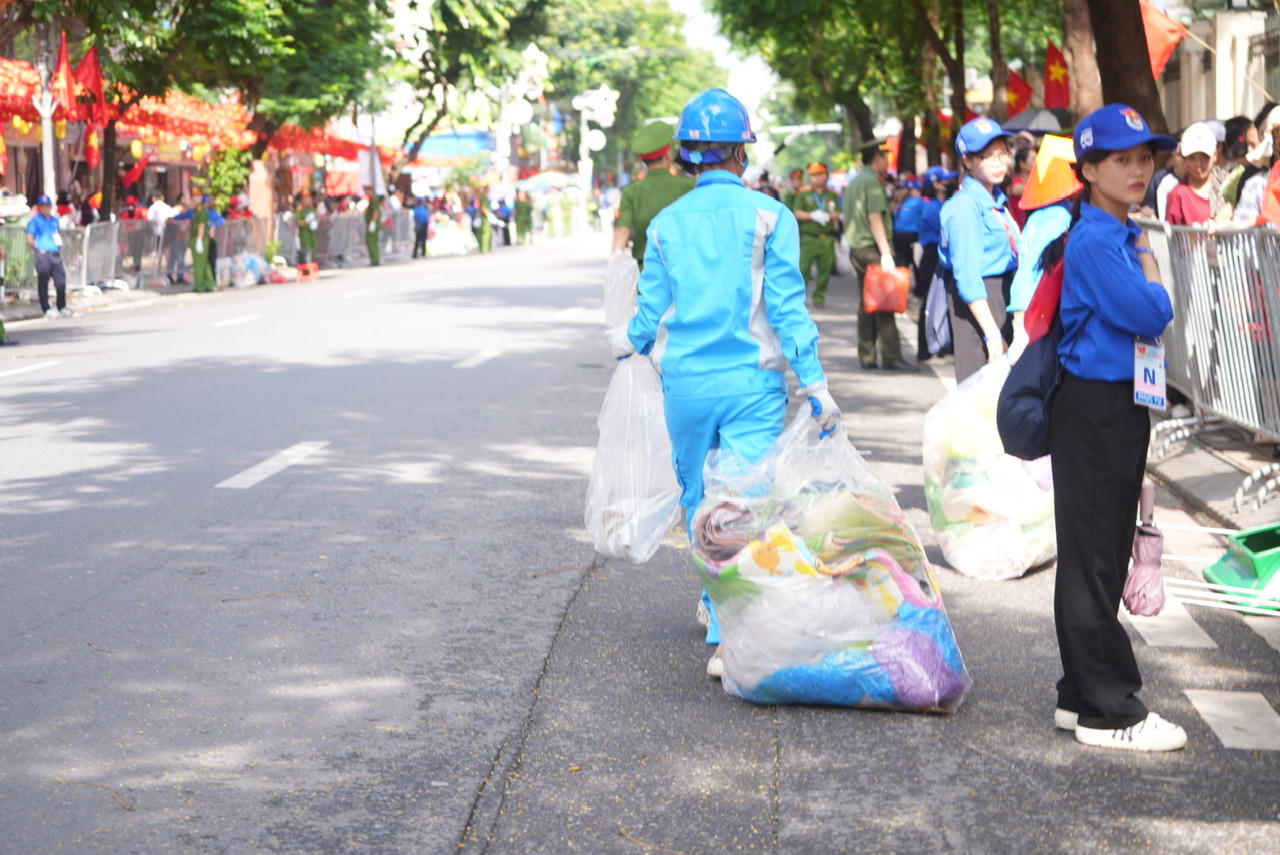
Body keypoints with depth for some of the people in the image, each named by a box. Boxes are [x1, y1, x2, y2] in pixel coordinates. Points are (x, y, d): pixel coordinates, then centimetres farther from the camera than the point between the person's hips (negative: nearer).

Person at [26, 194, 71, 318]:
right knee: (43, 283, 1)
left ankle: (62, 307, 16)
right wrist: (39, 248, -5)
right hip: (43, 255, -5)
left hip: (56, 255, 5)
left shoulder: (55, 220, 16)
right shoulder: (35, 221, -2)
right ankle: (46, 309, 8)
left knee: (61, 282, 3)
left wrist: (59, 246, 14)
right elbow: (29, 240, -4)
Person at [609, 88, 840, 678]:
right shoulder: (767, 216, -3)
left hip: (684, 382, 3)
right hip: (752, 383, -3)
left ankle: (717, 603, 34)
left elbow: (652, 313, 7)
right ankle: (730, 638, -12)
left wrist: (628, 342, 30)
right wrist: (815, 384, -4)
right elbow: (786, 306, -7)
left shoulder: (666, 224, 4)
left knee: (698, 497, 19)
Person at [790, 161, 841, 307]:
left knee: (825, 270, 2)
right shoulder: (803, 194, 6)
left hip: (827, 239, 2)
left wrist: (827, 215, -12)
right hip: (808, 238, -2)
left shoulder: (832, 194, 14)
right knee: (803, 268, -9)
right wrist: (812, 216, -16)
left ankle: (819, 297, 11)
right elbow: (797, 213, -2)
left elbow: (837, 214, 9)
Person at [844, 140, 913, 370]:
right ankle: (890, 356, -12)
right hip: (872, 248, -9)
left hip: (856, 248, 9)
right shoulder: (872, 181, -10)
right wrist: (885, 252, -21)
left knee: (866, 303, 10)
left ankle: (866, 356, 10)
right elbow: (875, 218, -18)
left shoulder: (854, 182, 19)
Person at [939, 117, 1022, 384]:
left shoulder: (998, 201, 14)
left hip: (1005, 296, 9)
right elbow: (967, 275, -18)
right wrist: (992, 334, -21)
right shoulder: (965, 205, -13)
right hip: (977, 303, -9)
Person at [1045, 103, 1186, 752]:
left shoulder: (1124, 235, 13)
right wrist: (1149, 266, -5)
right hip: (1095, 410, -10)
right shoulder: (1094, 241, -16)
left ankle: (1083, 696, 24)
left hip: (1123, 407, 10)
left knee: (1102, 557, 15)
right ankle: (1108, 711, 2)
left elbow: (1152, 316, 17)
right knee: (1092, 559, -3)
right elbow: (1150, 315, -20)